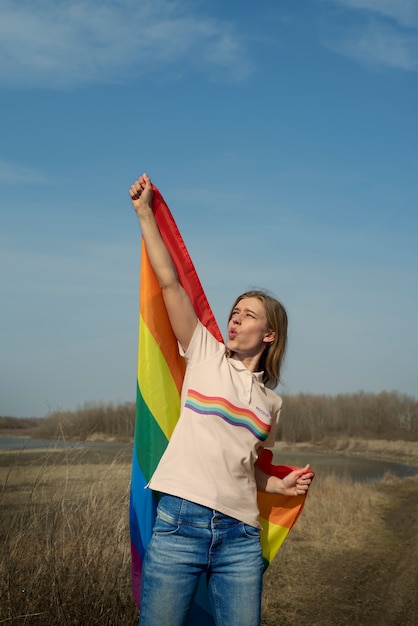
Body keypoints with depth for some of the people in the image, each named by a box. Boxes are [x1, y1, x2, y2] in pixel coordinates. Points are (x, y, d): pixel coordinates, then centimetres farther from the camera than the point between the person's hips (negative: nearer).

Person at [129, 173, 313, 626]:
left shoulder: (271, 402, 15)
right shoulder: (205, 356, 7)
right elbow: (169, 283, 1)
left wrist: (281, 486, 7)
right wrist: (145, 214, -1)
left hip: (240, 537, 3)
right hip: (180, 521, -3)